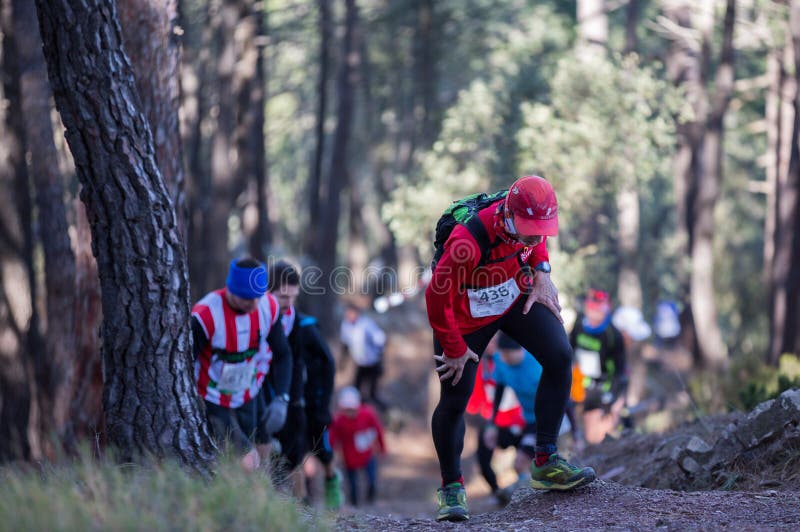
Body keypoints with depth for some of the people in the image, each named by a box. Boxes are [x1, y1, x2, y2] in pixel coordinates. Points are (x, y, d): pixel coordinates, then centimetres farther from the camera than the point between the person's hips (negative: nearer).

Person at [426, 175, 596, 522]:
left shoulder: (530, 219, -19)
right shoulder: (468, 242, -38)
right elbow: (436, 298, -28)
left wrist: (541, 272, -5)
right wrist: (455, 350, -18)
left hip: (516, 299, 5)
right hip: (467, 317, -5)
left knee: (560, 357, -10)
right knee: (454, 400, -3)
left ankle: (546, 464, 0)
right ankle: (451, 487, 20)